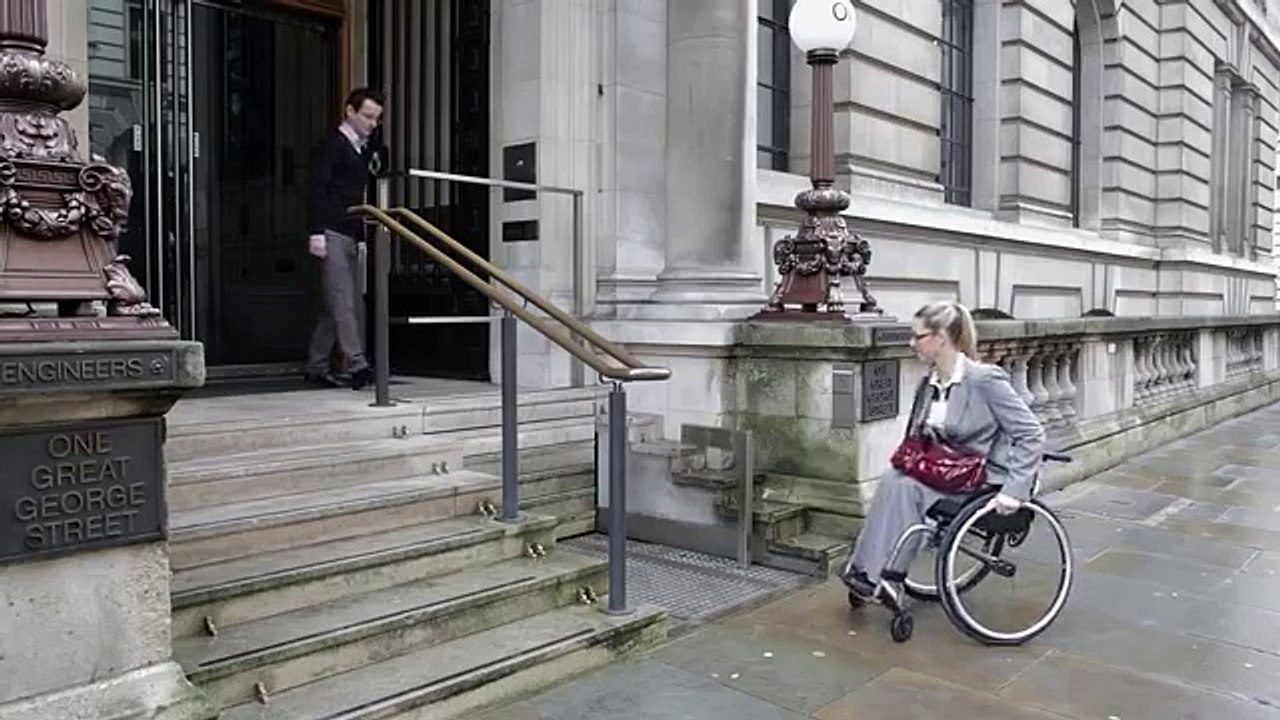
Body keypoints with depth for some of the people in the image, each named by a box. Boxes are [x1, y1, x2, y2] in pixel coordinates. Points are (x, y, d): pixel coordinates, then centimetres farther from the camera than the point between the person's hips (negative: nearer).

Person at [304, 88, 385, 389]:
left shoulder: (363, 148, 20)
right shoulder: (334, 143, -4)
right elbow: (317, 188, -11)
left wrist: (363, 235, 20)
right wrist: (316, 232, -18)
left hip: (351, 235, 8)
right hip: (332, 234, -8)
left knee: (335, 306, 9)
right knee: (343, 302, -11)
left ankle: (316, 367, 16)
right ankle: (357, 365, -14)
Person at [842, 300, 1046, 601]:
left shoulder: (985, 379, -17)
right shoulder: (929, 382, 6)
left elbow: (1032, 434, -16)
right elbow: (919, 438, 18)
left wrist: (1014, 489, -23)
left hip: (985, 484, -7)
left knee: (906, 487, -26)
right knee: (893, 479, -22)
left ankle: (882, 579, -18)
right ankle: (865, 569, -21)